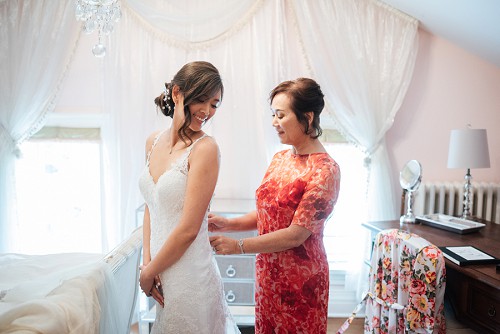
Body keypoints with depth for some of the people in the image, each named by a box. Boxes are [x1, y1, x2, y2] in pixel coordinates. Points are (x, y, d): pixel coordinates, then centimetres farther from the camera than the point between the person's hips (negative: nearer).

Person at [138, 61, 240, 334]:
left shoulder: (205, 148, -18)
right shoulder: (154, 142, 2)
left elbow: (188, 229, -19)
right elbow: (151, 206, 8)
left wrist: (148, 272, -7)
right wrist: (147, 261, -2)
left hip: (189, 271, -6)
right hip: (161, 268, 6)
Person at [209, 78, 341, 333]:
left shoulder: (324, 171, -19)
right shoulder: (280, 159, 3)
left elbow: (296, 235, -21)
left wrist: (238, 246, -19)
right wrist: (228, 224, -4)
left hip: (300, 280, -6)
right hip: (267, 273, 6)